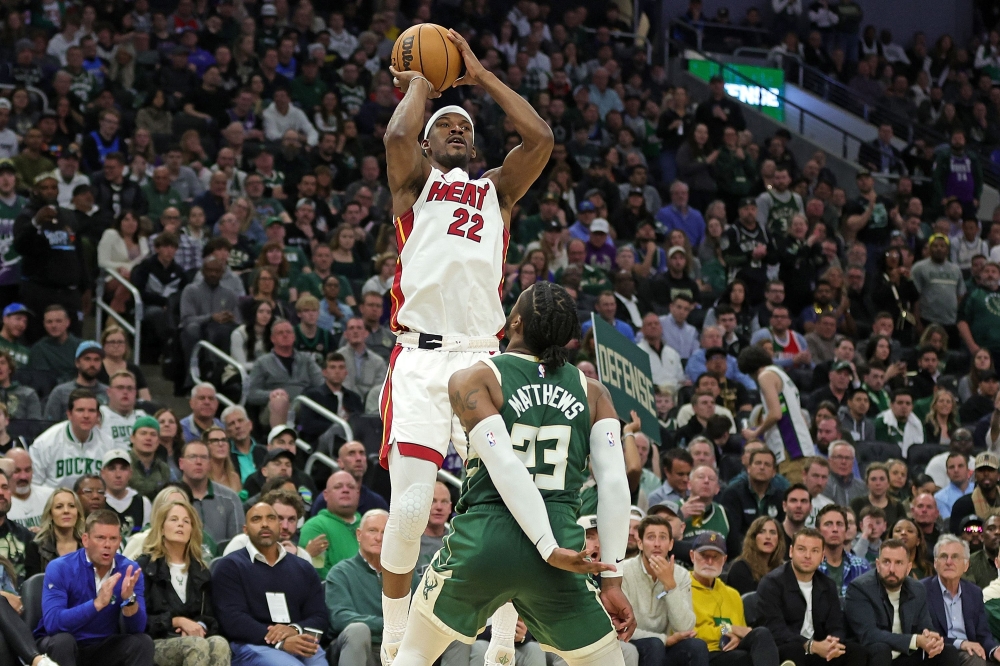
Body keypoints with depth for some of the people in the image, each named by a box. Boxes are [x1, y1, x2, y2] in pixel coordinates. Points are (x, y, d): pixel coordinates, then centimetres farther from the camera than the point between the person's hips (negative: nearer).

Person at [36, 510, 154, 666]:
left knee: (142, 642, -21)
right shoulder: (60, 568, -17)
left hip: (105, 646, 3)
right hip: (63, 647, -3)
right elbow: (52, 623, -31)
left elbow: (136, 629, -13)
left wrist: (129, 599, -33)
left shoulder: (129, 570, -8)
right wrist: (97, 603, -40)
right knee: (62, 640, -34)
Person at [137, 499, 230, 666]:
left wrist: (200, 627, -9)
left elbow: (211, 617, 16)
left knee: (219, 644, -34)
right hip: (157, 643, -4)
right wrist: (177, 621, -12)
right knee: (198, 645, -37)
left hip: (194, 638, 4)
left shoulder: (201, 571, 22)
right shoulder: (144, 567, 7)